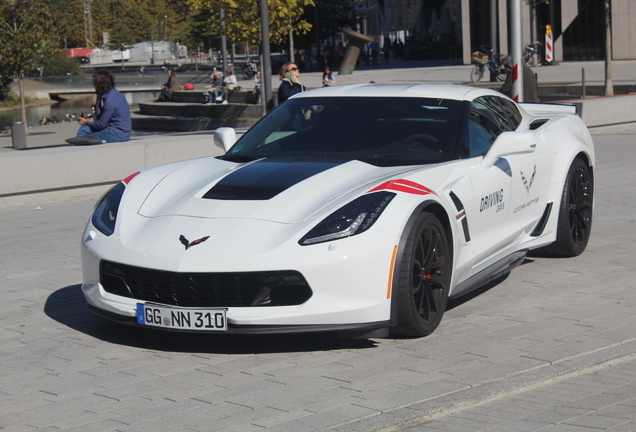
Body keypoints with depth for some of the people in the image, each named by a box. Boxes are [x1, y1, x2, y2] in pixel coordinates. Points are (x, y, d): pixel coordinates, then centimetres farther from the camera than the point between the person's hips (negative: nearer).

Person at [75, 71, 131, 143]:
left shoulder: (110, 100, -22)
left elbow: (101, 124, -14)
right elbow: (98, 117, 11)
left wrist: (87, 122, 3)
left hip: (118, 135, -10)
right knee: (84, 129, 6)